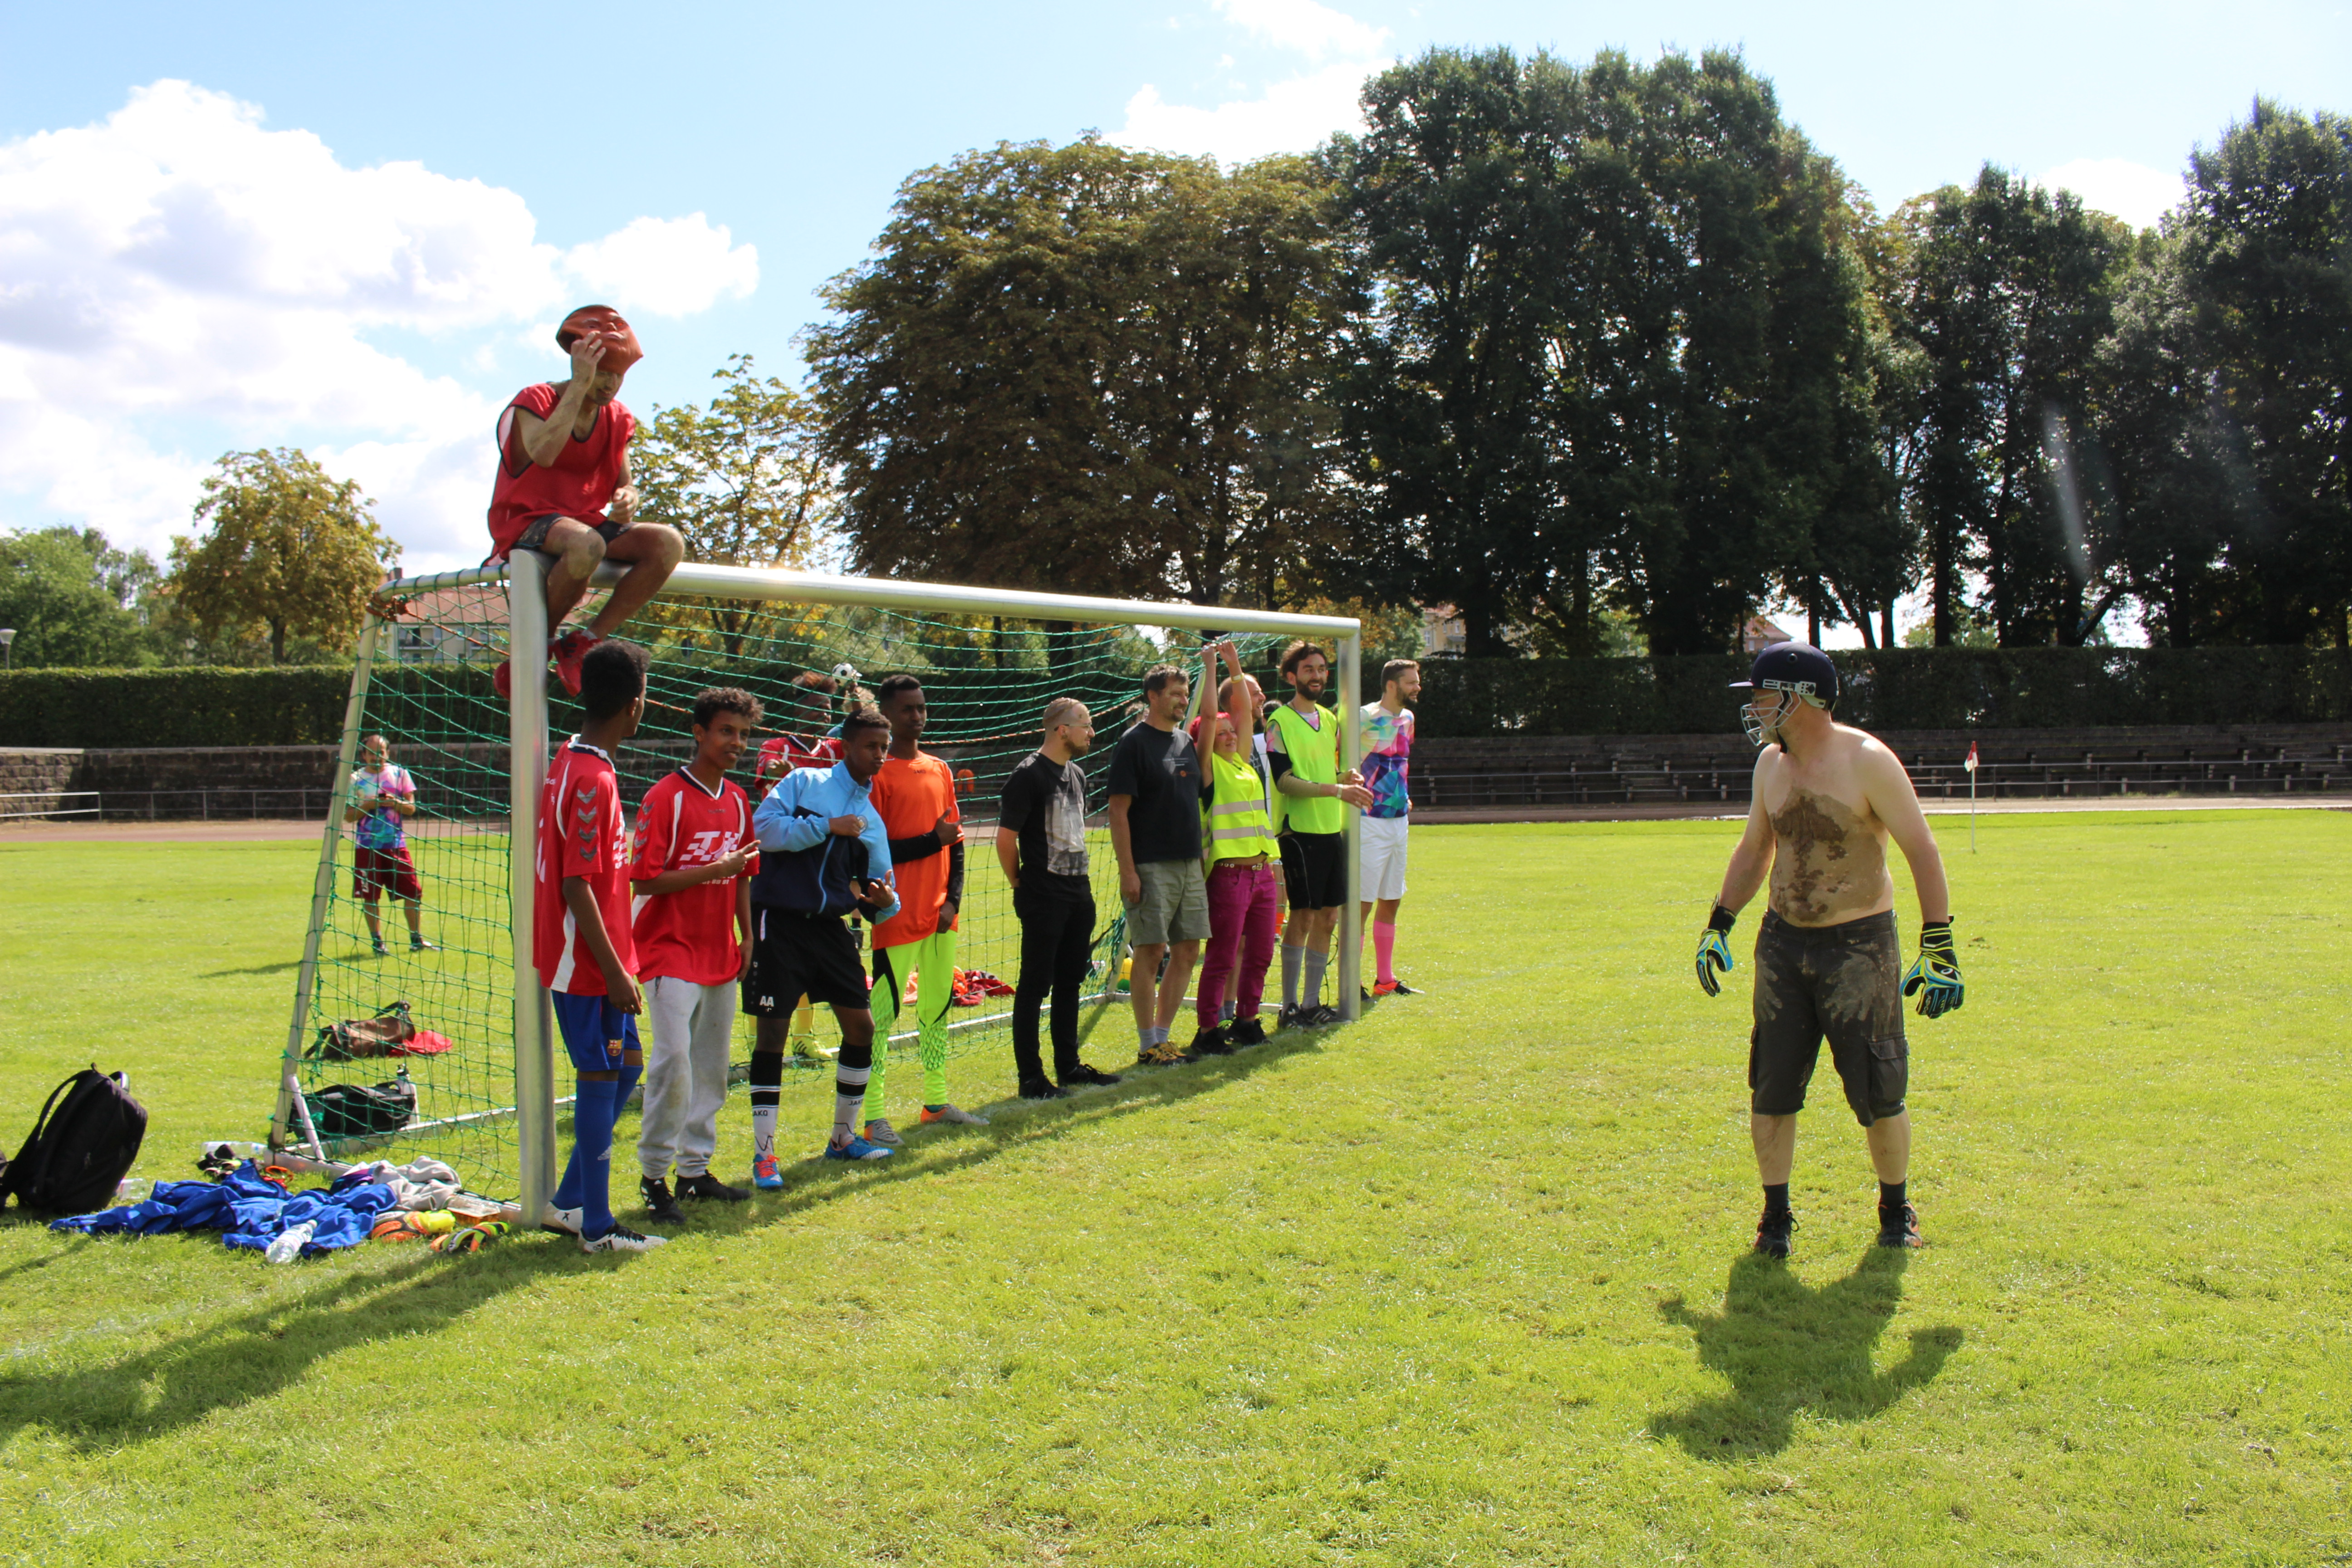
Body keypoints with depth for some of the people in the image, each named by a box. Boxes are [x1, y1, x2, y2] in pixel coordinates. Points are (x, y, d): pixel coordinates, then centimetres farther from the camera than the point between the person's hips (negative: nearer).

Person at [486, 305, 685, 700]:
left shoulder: (617, 419, 9)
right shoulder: (535, 401, -7)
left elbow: (624, 484, 11)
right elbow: (543, 453, -29)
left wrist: (627, 500, -16)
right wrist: (579, 385, -25)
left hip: (587, 523, 6)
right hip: (528, 525, -6)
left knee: (668, 543, -21)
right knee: (586, 545, -41)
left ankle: (586, 639, -16)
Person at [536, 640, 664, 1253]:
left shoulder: (570, 761, 9)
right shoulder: (593, 781, -21)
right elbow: (577, 888, -23)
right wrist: (615, 972, -20)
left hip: (589, 959, 10)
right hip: (588, 964, -10)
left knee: (625, 1066, 17)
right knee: (603, 1077, -1)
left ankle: (569, 1201, 24)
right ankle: (596, 1226, 9)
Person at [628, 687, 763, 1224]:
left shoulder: (738, 800, 11)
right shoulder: (665, 797, -11)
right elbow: (644, 879, -16)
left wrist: (747, 938, 12)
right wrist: (712, 871, -19)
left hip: (721, 955, 7)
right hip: (671, 951, -7)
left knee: (712, 1065, 11)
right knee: (673, 1061, -14)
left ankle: (696, 1170, 20)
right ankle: (654, 1175, -2)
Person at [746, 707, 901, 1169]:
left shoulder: (872, 821, 14)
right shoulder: (803, 782, 0)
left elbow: (876, 899, 15)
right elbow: (764, 827, -15)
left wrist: (885, 902, -9)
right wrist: (827, 826, -17)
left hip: (830, 927, 6)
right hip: (779, 922, -6)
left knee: (861, 1026, 4)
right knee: (771, 1031, -4)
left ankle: (843, 1137, 21)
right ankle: (764, 1152, 4)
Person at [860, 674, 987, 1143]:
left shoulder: (940, 771, 14)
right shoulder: (879, 774, -7)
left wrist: (953, 898, 4)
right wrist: (932, 840, -15)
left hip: (941, 914, 7)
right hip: (899, 917, -7)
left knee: (939, 1004, 12)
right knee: (884, 1008, -6)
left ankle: (937, 1103, 23)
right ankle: (874, 1116, -1)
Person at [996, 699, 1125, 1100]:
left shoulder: (1077, 776, 14)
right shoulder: (1028, 774, -13)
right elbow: (1006, 837, -15)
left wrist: (1080, 879, 16)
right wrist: (1022, 885, -6)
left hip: (1079, 892, 8)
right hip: (1044, 897, -8)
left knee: (1070, 981, 15)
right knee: (1036, 985, -3)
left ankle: (1069, 1065, 24)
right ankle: (1030, 1077, 2)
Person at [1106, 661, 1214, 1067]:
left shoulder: (1186, 741, 14)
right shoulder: (1134, 743, -8)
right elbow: (1118, 811, -11)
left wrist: (1200, 856, 14)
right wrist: (1128, 871, -17)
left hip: (1190, 864, 8)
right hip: (1151, 867, -7)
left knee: (1187, 952, 8)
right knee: (1151, 952, -4)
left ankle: (1162, 1036, 18)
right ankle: (1148, 1046, 5)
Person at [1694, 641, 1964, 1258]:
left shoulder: (1866, 762, -12)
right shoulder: (1770, 763, 7)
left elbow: (1922, 851, -11)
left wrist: (1937, 946, -16)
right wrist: (1718, 925, 16)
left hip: (1860, 946, -5)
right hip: (1782, 942, 5)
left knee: (1878, 1095, 2)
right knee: (1770, 1090, 4)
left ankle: (1896, 1209, 24)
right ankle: (1775, 1217, 19)